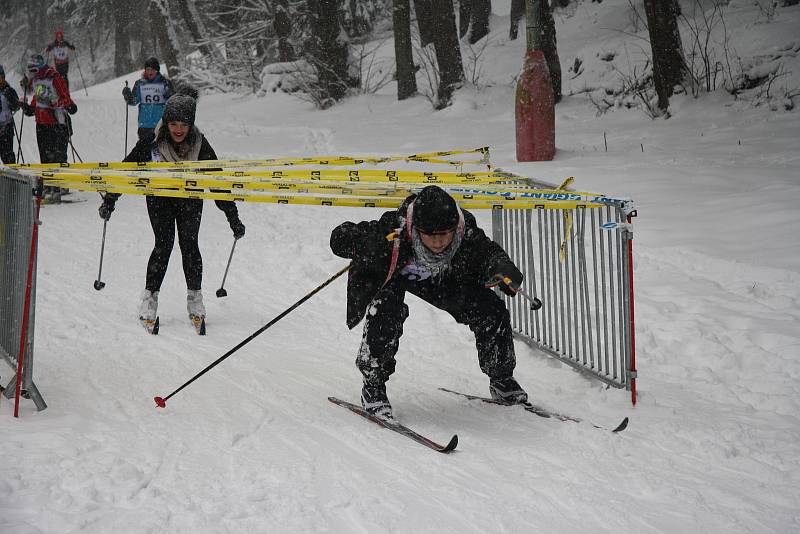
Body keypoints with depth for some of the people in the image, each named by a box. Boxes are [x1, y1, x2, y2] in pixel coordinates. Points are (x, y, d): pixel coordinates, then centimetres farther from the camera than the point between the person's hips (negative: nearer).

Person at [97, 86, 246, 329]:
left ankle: (194, 297, 3)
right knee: (163, 244, -13)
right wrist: (109, 200, -11)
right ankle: (150, 296, -2)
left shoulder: (200, 145, -20)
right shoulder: (152, 142, -22)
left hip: (190, 198, 1)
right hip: (159, 197, -1)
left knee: (189, 243, -10)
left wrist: (233, 219, -13)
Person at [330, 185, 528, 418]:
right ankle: (373, 384, -14)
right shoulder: (393, 230, -42)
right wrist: (372, 246, -56)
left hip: (442, 277, 3)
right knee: (386, 311, -35)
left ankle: (501, 379, 19)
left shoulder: (465, 232, -36)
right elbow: (339, 237, -35)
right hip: (389, 276, -3)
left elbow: (490, 252, -25)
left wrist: (502, 268, -49)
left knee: (492, 311, -7)